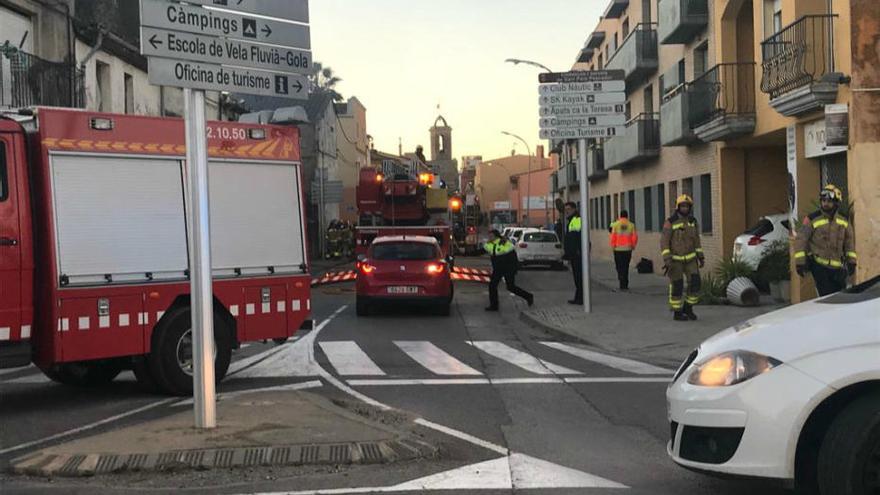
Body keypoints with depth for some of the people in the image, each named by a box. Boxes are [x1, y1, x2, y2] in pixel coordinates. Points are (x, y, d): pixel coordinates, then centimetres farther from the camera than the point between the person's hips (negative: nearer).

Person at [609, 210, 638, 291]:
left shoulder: (615, 225, -3)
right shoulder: (631, 225, 0)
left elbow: (612, 237, -7)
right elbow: (635, 237, -2)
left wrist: (613, 246, 5)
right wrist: (633, 246, 12)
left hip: (618, 249, -1)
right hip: (628, 249, 1)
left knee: (619, 267, 5)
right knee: (626, 267, 10)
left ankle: (622, 284, -9)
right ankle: (625, 285, 9)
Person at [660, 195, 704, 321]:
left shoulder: (692, 221, 2)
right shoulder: (670, 222, -15)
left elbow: (696, 240, 11)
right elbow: (664, 242, -16)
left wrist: (701, 257, 6)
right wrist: (666, 260, -25)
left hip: (689, 258, 5)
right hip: (674, 258, -5)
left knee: (695, 283, -6)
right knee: (677, 287, -2)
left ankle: (688, 308, 13)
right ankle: (677, 313, 12)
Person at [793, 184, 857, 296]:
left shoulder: (843, 221, 10)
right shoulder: (812, 219, -6)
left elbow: (850, 241, 17)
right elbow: (800, 240, -7)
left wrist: (851, 261, 10)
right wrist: (800, 262, -12)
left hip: (838, 266, 5)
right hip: (819, 266, -5)